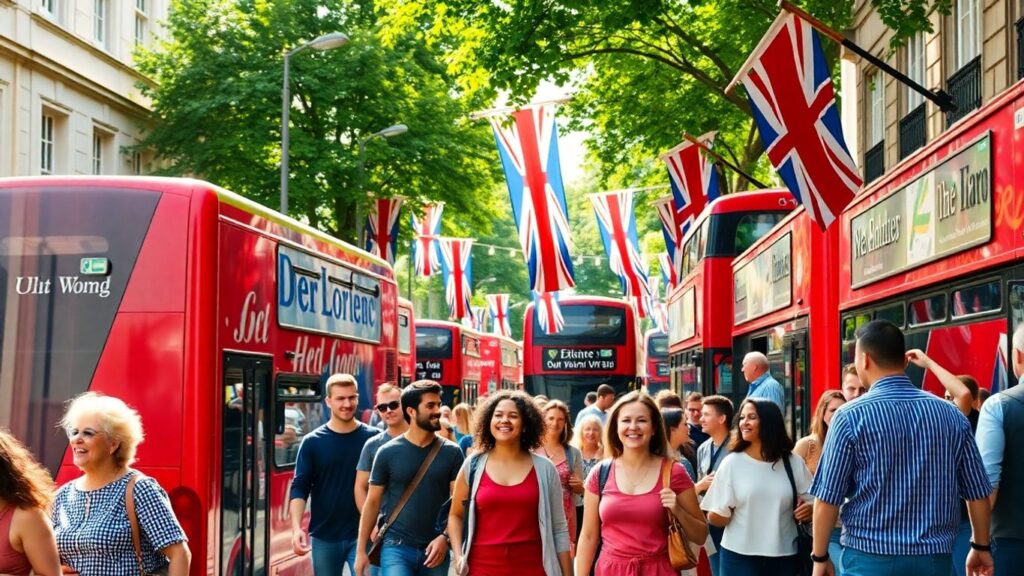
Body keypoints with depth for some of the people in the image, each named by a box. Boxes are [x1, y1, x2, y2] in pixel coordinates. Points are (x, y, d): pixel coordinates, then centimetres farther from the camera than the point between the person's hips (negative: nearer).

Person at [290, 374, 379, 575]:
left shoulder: (373, 438, 0)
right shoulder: (312, 442, 0)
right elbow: (299, 488, -3)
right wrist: (296, 527, -17)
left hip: (362, 536, -1)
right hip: (324, 537, 1)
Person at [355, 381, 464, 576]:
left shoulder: (451, 452, 1)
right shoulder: (388, 453, -2)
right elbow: (372, 502, 3)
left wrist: (445, 537, -12)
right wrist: (361, 550, 2)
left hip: (434, 549, 2)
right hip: (396, 547, -2)